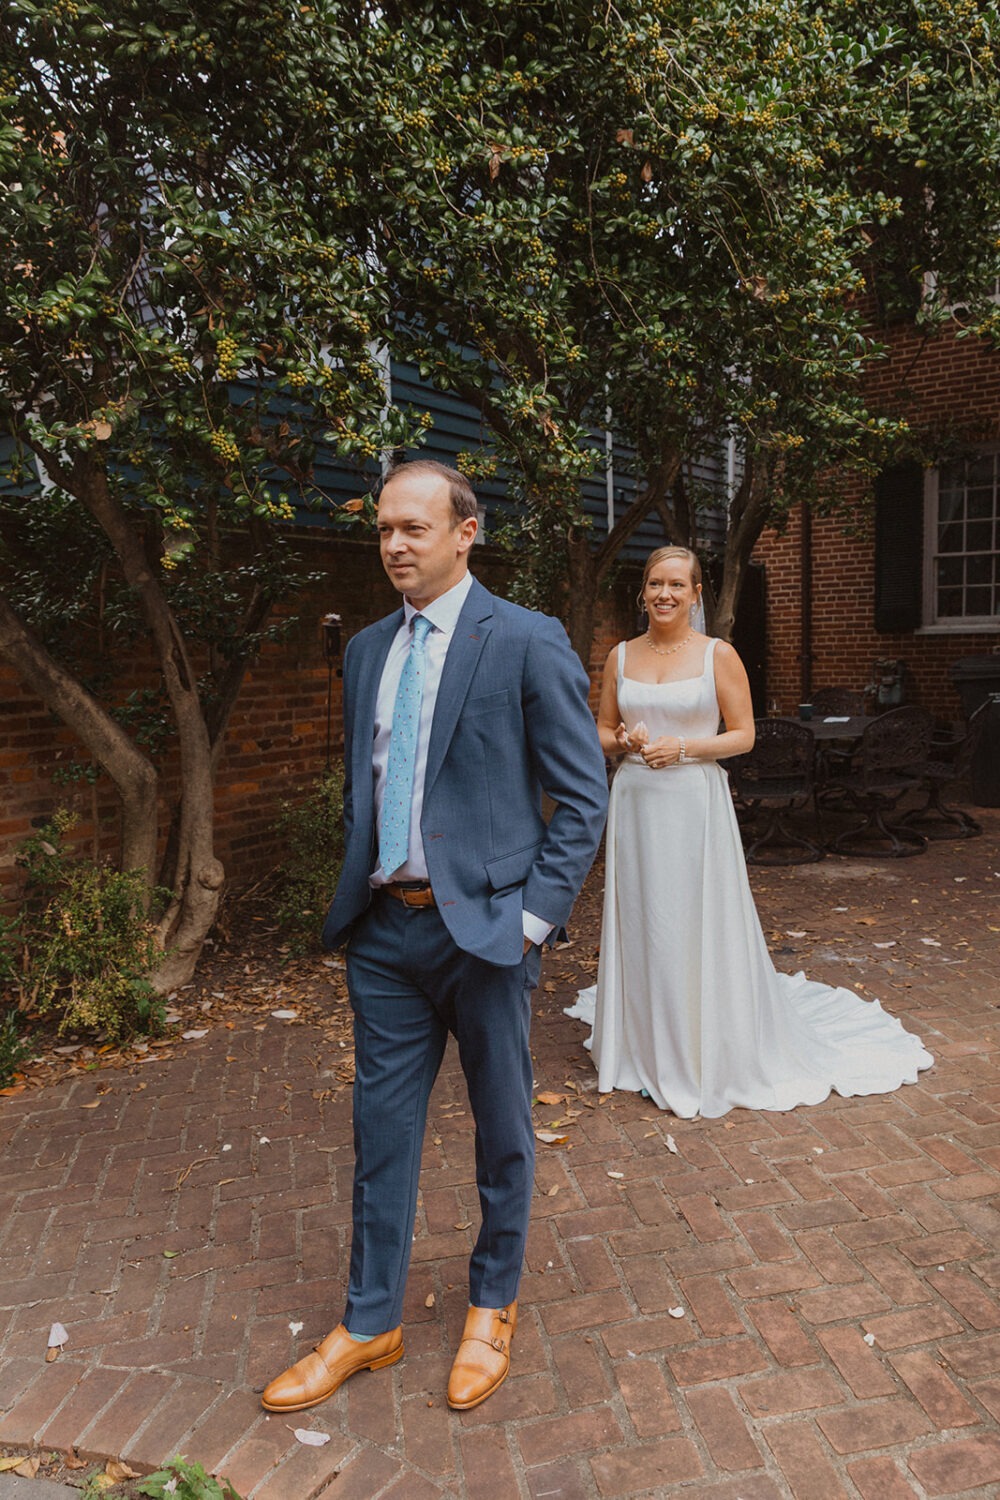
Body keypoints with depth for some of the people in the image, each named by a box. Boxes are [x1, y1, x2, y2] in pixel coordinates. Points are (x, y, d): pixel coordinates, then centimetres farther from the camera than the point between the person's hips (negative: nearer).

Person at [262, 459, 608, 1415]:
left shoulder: (528, 643, -8)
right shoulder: (365, 650, 10)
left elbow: (583, 795, -7)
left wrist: (535, 914, -12)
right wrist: (354, 894, 10)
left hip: (485, 926, -4)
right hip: (384, 931, 5)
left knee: (502, 1131, 14)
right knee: (381, 1130, 16)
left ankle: (493, 1308, 39)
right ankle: (369, 1324, 36)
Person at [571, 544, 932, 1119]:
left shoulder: (719, 655, -2)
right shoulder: (621, 656, 8)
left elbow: (744, 734, -2)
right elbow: (603, 728, 14)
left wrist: (684, 747, -15)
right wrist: (623, 740, -8)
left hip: (694, 802, -3)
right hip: (634, 803, 4)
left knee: (700, 924, 1)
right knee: (639, 922, 9)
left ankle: (710, 1051, 19)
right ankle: (645, 1045, 26)